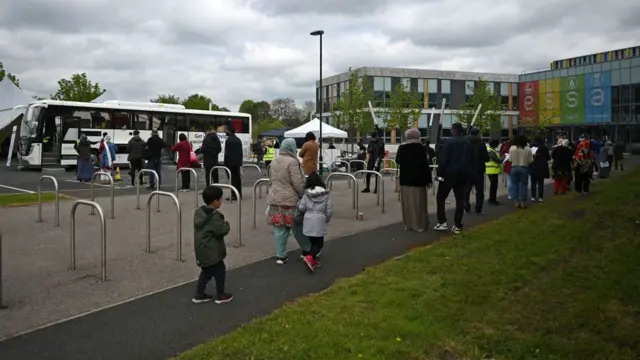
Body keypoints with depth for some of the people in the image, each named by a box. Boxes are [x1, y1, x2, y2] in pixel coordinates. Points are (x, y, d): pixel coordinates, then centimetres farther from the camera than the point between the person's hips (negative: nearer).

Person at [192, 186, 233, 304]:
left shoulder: (199, 212, 7)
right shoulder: (214, 215, -22)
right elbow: (221, 231, -24)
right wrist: (226, 224, -4)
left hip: (202, 249, 9)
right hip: (212, 251, -9)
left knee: (206, 272, 21)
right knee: (220, 272, 7)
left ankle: (199, 295, 25)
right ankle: (220, 296, 18)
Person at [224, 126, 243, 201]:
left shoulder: (228, 140, -13)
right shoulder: (238, 140, 10)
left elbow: (226, 153, -14)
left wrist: (225, 163, -8)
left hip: (230, 162, -7)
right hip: (237, 162, 7)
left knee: (232, 178, -6)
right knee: (237, 178, 11)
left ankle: (234, 195, -7)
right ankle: (239, 194, 16)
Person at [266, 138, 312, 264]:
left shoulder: (274, 161, 9)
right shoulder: (292, 161, -15)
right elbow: (298, 183, -17)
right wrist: (304, 195, -4)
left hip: (275, 199, 6)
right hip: (290, 200, -6)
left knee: (279, 229, 8)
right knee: (298, 227, 10)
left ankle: (281, 256, 12)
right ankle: (307, 250, 25)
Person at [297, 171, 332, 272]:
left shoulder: (306, 194, -1)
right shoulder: (326, 195, -2)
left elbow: (301, 208, -3)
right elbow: (328, 211, -1)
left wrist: (299, 202, 18)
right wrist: (327, 220, 17)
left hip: (308, 221, 3)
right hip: (319, 221, -2)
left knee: (313, 242, 17)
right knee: (319, 243, 5)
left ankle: (313, 261, 18)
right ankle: (309, 257, -16)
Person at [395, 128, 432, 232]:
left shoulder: (401, 147, -2)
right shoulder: (421, 147, -8)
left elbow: (397, 161, 11)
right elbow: (425, 164, -10)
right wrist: (429, 179, -6)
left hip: (405, 178, 2)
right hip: (418, 178, -2)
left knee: (407, 202, 9)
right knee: (419, 203, 4)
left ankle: (408, 224, 14)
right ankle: (420, 225, 7)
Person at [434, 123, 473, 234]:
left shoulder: (450, 141, -11)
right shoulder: (468, 143, 9)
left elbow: (443, 159, -15)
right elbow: (471, 159, 14)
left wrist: (440, 173, -11)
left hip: (450, 173, -6)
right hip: (463, 174, 6)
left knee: (440, 198, 5)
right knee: (460, 200, 6)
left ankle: (442, 222, -2)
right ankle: (457, 226, 6)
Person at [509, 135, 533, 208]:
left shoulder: (512, 148, -6)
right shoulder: (528, 149, -7)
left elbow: (510, 159, 0)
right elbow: (530, 160, -4)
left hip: (514, 168, 1)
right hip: (524, 168, -1)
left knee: (515, 185, 8)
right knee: (523, 185, 5)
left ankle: (517, 202, 9)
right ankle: (523, 202, 7)